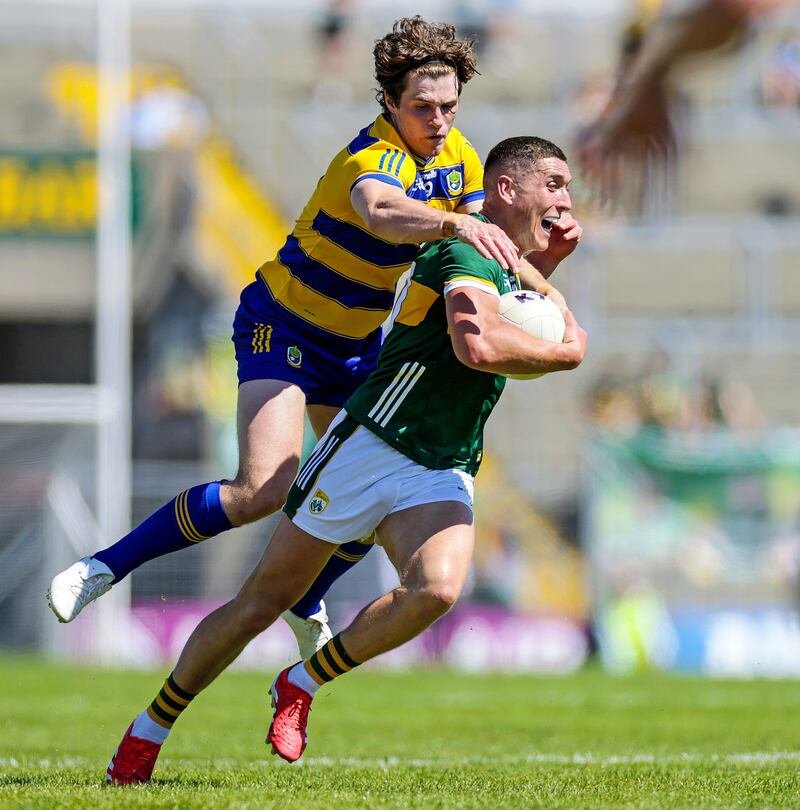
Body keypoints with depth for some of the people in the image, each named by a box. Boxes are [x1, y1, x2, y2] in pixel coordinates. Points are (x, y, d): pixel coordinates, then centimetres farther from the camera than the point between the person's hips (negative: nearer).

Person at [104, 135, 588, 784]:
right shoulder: (466, 252, -13)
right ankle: (151, 728, 19)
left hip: (442, 475, 7)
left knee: (437, 589, -25)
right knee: (263, 602, 1)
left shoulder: (505, 267, 16)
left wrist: (545, 263, 22)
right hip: (370, 445, -7)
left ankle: (303, 684, -4)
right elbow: (476, 345, -32)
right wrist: (564, 352, -15)